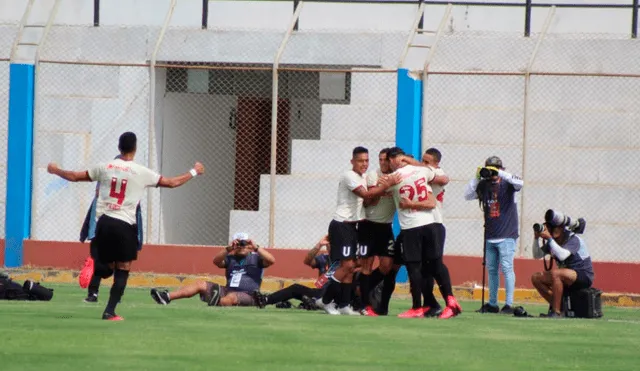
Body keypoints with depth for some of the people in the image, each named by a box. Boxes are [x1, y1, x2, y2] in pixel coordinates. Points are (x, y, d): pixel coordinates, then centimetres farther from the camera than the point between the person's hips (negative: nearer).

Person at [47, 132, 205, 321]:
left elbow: (75, 176, 14)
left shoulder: (105, 167, 5)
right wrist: (194, 172, 21)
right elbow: (172, 182, 5)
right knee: (123, 271, 3)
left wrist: (55, 170, 33)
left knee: (107, 267, 20)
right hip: (124, 225, -4)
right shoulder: (141, 172, -3)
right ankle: (110, 311, -5)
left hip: (104, 221, 4)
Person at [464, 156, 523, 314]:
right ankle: (492, 304, 18)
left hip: (506, 236, -6)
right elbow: (467, 196, 4)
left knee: (506, 268, -9)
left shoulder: (507, 183, -4)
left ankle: (509, 304, -8)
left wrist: (499, 173, -24)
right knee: (491, 269, 11)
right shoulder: (484, 185, 8)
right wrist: (477, 178, -6)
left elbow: (519, 183, -23)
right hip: (490, 236, 6)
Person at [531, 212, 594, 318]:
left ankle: (556, 312, -29)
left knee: (555, 273, -35)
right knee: (536, 277, 0)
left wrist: (549, 238, -34)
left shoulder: (573, 239, -18)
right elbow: (537, 255, 8)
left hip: (583, 276, -8)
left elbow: (562, 255, -36)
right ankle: (556, 306, 3)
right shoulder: (553, 241, 5)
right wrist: (536, 238, -8)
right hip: (566, 278, 8)